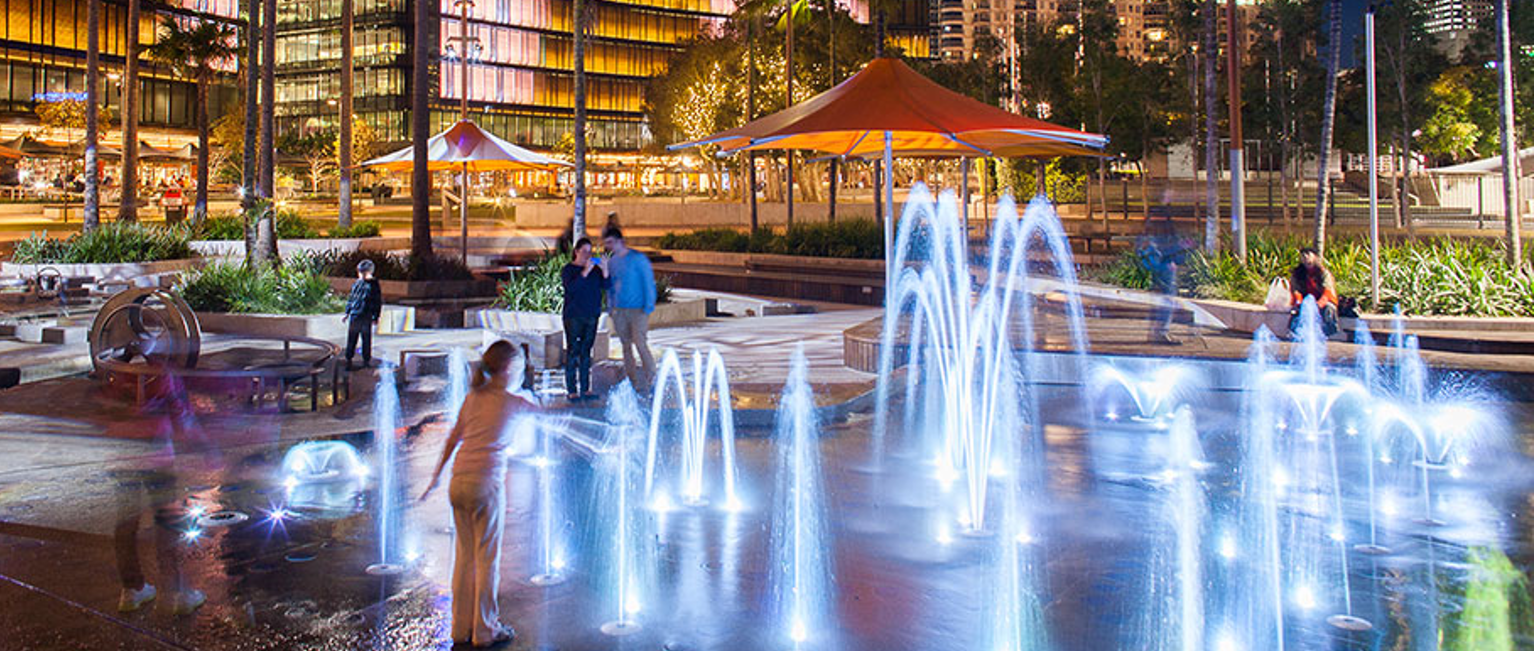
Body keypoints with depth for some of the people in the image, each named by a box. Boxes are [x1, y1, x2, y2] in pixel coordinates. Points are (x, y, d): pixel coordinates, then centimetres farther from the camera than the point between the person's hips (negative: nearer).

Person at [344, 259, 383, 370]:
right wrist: (347, 312, 15)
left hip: (367, 317, -3)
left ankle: (366, 360, 17)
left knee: (366, 339, 5)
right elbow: (350, 298, 17)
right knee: (351, 339, 6)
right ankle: (348, 360, 13)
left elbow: (378, 302, 0)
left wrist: (376, 317, -2)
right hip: (354, 315, 3)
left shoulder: (373, 285, -3)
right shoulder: (356, 284, 7)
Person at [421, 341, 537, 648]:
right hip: (486, 484, -6)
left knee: (464, 556, 14)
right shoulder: (512, 403, -5)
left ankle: (462, 626, 23)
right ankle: (485, 630, 14)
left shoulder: (472, 398, 9)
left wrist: (436, 476, 20)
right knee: (487, 558, 5)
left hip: (458, 484, 6)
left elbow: (452, 439, 12)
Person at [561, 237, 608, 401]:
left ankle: (585, 389, 11)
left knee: (586, 352, 7)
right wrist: (585, 272, -25)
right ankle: (572, 390, -2)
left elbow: (605, 285, 1)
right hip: (574, 317, -4)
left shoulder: (595, 268, 12)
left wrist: (604, 270, -14)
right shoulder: (568, 270, -1)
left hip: (592, 316, 5)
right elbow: (571, 287, -18)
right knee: (573, 352, -4)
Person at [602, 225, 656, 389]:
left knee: (641, 344, -13)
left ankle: (652, 381, -4)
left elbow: (649, 283, -5)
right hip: (619, 311, 6)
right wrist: (610, 306, 10)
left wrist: (648, 307, -10)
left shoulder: (638, 258, -6)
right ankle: (632, 383, 12)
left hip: (637, 310, -6)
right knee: (626, 346, 6)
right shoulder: (611, 261, 11)